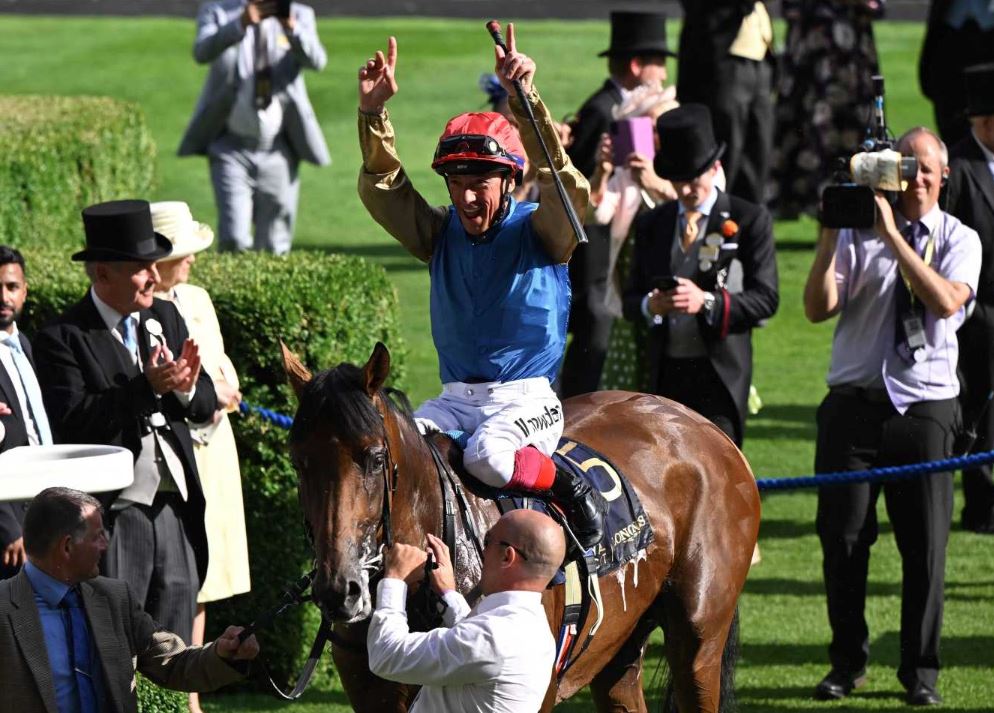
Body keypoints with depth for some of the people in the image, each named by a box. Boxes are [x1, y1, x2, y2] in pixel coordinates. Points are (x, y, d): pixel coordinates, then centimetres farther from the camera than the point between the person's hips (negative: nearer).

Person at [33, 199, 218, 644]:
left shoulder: (165, 319, 11)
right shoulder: (62, 338, -9)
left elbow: (207, 405, 10)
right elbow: (73, 421, -19)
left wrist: (186, 389, -13)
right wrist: (146, 388, -25)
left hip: (176, 508, 6)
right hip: (112, 515, -6)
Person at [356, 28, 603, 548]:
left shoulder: (540, 232, -3)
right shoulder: (441, 235, 10)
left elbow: (562, 183, -23)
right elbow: (382, 189, 0)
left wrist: (524, 100, -36)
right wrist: (373, 113, -17)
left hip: (526, 400, -4)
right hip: (456, 400, 4)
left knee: (487, 456, -35)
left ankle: (569, 490, -10)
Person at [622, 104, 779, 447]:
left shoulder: (749, 219, 2)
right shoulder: (651, 223, 14)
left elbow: (766, 299, -5)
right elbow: (630, 299, 14)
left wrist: (707, 301, -21)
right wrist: (650, 305, -11)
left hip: (720, 374, -4)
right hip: (666, 373, 4)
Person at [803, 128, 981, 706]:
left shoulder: (959, 240, 4)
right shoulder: (858, 233, 4)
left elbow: (947, 301, -16)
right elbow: (818, 308, -3)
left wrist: (893, 239, -20)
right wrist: (829, 238, -14)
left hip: (927, 404, -1)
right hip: (855, 401, 1)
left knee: (926, 543, -1)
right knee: (843, 537, 1)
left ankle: (921, 670, 10)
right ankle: (848, 662, 16)